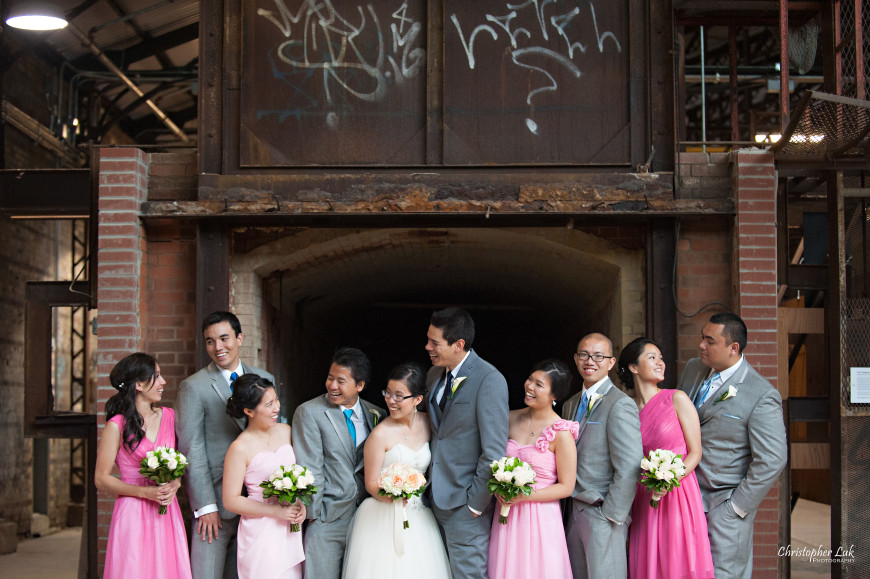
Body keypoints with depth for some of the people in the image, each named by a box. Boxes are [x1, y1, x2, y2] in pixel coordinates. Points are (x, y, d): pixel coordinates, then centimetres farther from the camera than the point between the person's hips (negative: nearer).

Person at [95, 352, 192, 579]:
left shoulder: (169, 416, 8)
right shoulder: (117, 426, -7)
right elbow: (101, 479, -5)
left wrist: (175, 484, -5)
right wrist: (145, 492, -14)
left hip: (168, 515, 4)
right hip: (133, 515, -4)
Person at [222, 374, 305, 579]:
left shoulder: (285, 432, 4)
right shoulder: (240, 449, -13)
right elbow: (231, 501, -12)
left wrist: (301, 504, -4)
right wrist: (277, 511, -15)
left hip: (291, 531, 5)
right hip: (261, 531, -5)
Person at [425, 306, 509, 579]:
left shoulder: (489, 380, -17)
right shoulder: (434, 375, 8)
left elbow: (495, 451, -18)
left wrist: (475, 503, -15)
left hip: (465, 505, -7)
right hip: (437, 498, 7)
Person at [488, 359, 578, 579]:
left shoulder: (560, 433, -12)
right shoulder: (512, 419, 4)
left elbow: (566, 487, -9)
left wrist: (524, 496, -17)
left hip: (540, 518, -5)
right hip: (507, 517, 5)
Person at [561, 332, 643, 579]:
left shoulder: (620, 405, -14)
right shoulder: (571, 404, 13)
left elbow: (629, 469, -19)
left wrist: (612, 516, -16)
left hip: (603, 515, -8)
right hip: (575, 512, 8)